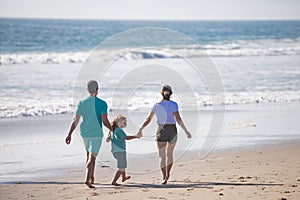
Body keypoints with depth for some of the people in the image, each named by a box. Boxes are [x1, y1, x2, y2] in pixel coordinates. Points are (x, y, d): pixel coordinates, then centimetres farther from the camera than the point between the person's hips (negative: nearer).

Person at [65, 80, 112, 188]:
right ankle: (87, 179, -22)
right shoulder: (102, 104, -8)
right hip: (96, 134, -4)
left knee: (89, 155, 22)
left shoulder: (81, 103, 1)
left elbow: (76, 120, -3)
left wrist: (69, 134, -2)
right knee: (92, 157, -7)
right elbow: (104, 120, -12)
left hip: (85, 133, 4)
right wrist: (112, 129, 6)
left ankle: (92, 177, 31)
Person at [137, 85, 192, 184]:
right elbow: (178, 119, -15)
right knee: (169, 154, 21)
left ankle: (164, 177, -22)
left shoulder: (157, 105, -1)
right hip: (172, 131, 0)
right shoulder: (173, 104, -7)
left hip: (161, 131, 0)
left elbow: (148, 119, -1)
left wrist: (141, 129, 9)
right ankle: (167, 174, 38)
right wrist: (186, 131, -12)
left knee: (162, 156, -4)